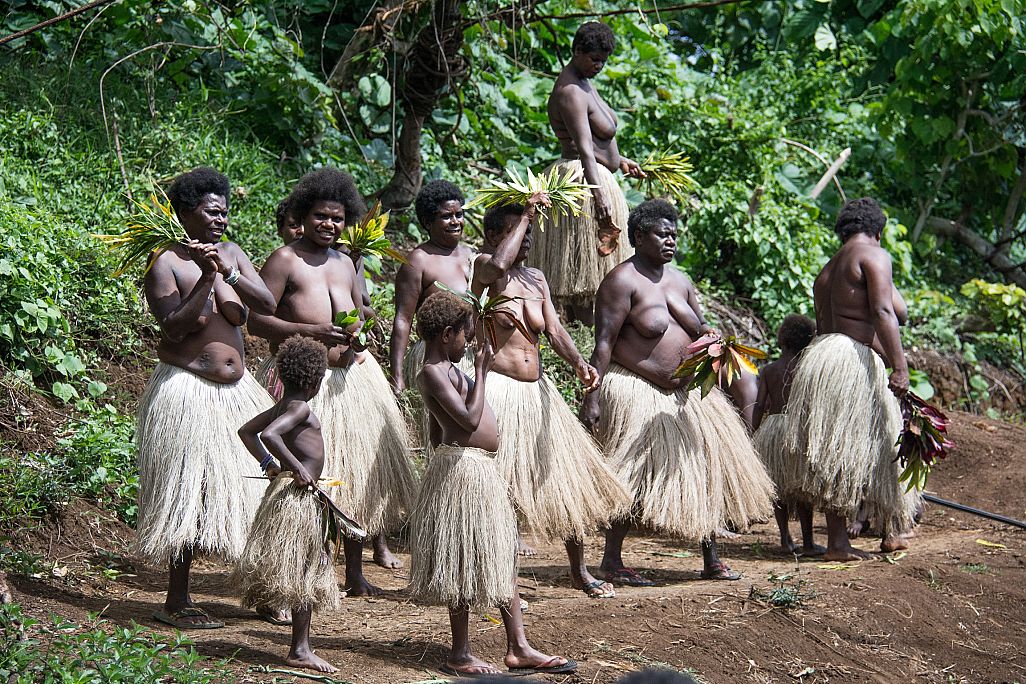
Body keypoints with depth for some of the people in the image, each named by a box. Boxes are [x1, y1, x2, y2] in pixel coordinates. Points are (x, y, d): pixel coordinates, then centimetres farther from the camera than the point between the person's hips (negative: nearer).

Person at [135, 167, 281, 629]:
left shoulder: (231, 253, 8)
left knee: (250, 490, 8)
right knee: (187, 493, -3)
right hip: (187, 394, -6)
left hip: (236, 391, 6)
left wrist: (230, 273, -18)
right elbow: (173, 329, -19)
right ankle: (176, 602, 5)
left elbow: (267, 305, -3)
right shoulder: (167, 265, -9)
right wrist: (207, 278, -23)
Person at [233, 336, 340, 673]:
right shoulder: (300, 408, -15)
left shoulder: (282, 406, 12)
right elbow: (268, 434, -31)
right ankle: (299, 649, -7)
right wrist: (297, 467, -25)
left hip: (302, 495, 10)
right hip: (297, 494, -10)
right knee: (301, 571, -7)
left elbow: (246, 431, 21)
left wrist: (269, 464, 17)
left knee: (307, 571, 15)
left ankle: (301, 646, 19)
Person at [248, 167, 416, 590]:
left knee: (358, 470, 8)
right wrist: (310, 331, -21)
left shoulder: (344, 263, 17)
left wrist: (361, 327, 4)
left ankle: (355, 572, 18)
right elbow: (256, 320, -12)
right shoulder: (285, 260, -5)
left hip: (354, 376, 7)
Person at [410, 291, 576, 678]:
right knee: (465, 563, -3)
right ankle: (460, 656, 5)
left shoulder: (444, 370, 16)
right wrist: (481, 371, -17)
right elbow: (469, 419, -25)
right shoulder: (433, 372, -15)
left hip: (481, 470, 11)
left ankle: (518, 649, 15)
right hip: (463, 469, -11)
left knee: (502, 558, 11)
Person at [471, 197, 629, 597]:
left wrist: (578, 362, -16)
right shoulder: (484, 267, -5)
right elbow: (498, 265, -31)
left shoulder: (536, 279, 14)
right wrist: (525, 214, -21)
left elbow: (554, 329, 4)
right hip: (499, 389, -7)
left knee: (567, 477, 11)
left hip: (537, 392, 7)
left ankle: (579, 571, 23)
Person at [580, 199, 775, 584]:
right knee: (632, 479, -8)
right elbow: (604, 343, -16)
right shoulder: (622, 281, -11)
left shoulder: (679, 281, 13)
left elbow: (698, 330, 20)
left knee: (706, 467, 7)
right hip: (635, 392, -8)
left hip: (683, 392, 8)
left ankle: (711, 560, 16)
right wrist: (592, 396, -22)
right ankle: (611, 562, 3)